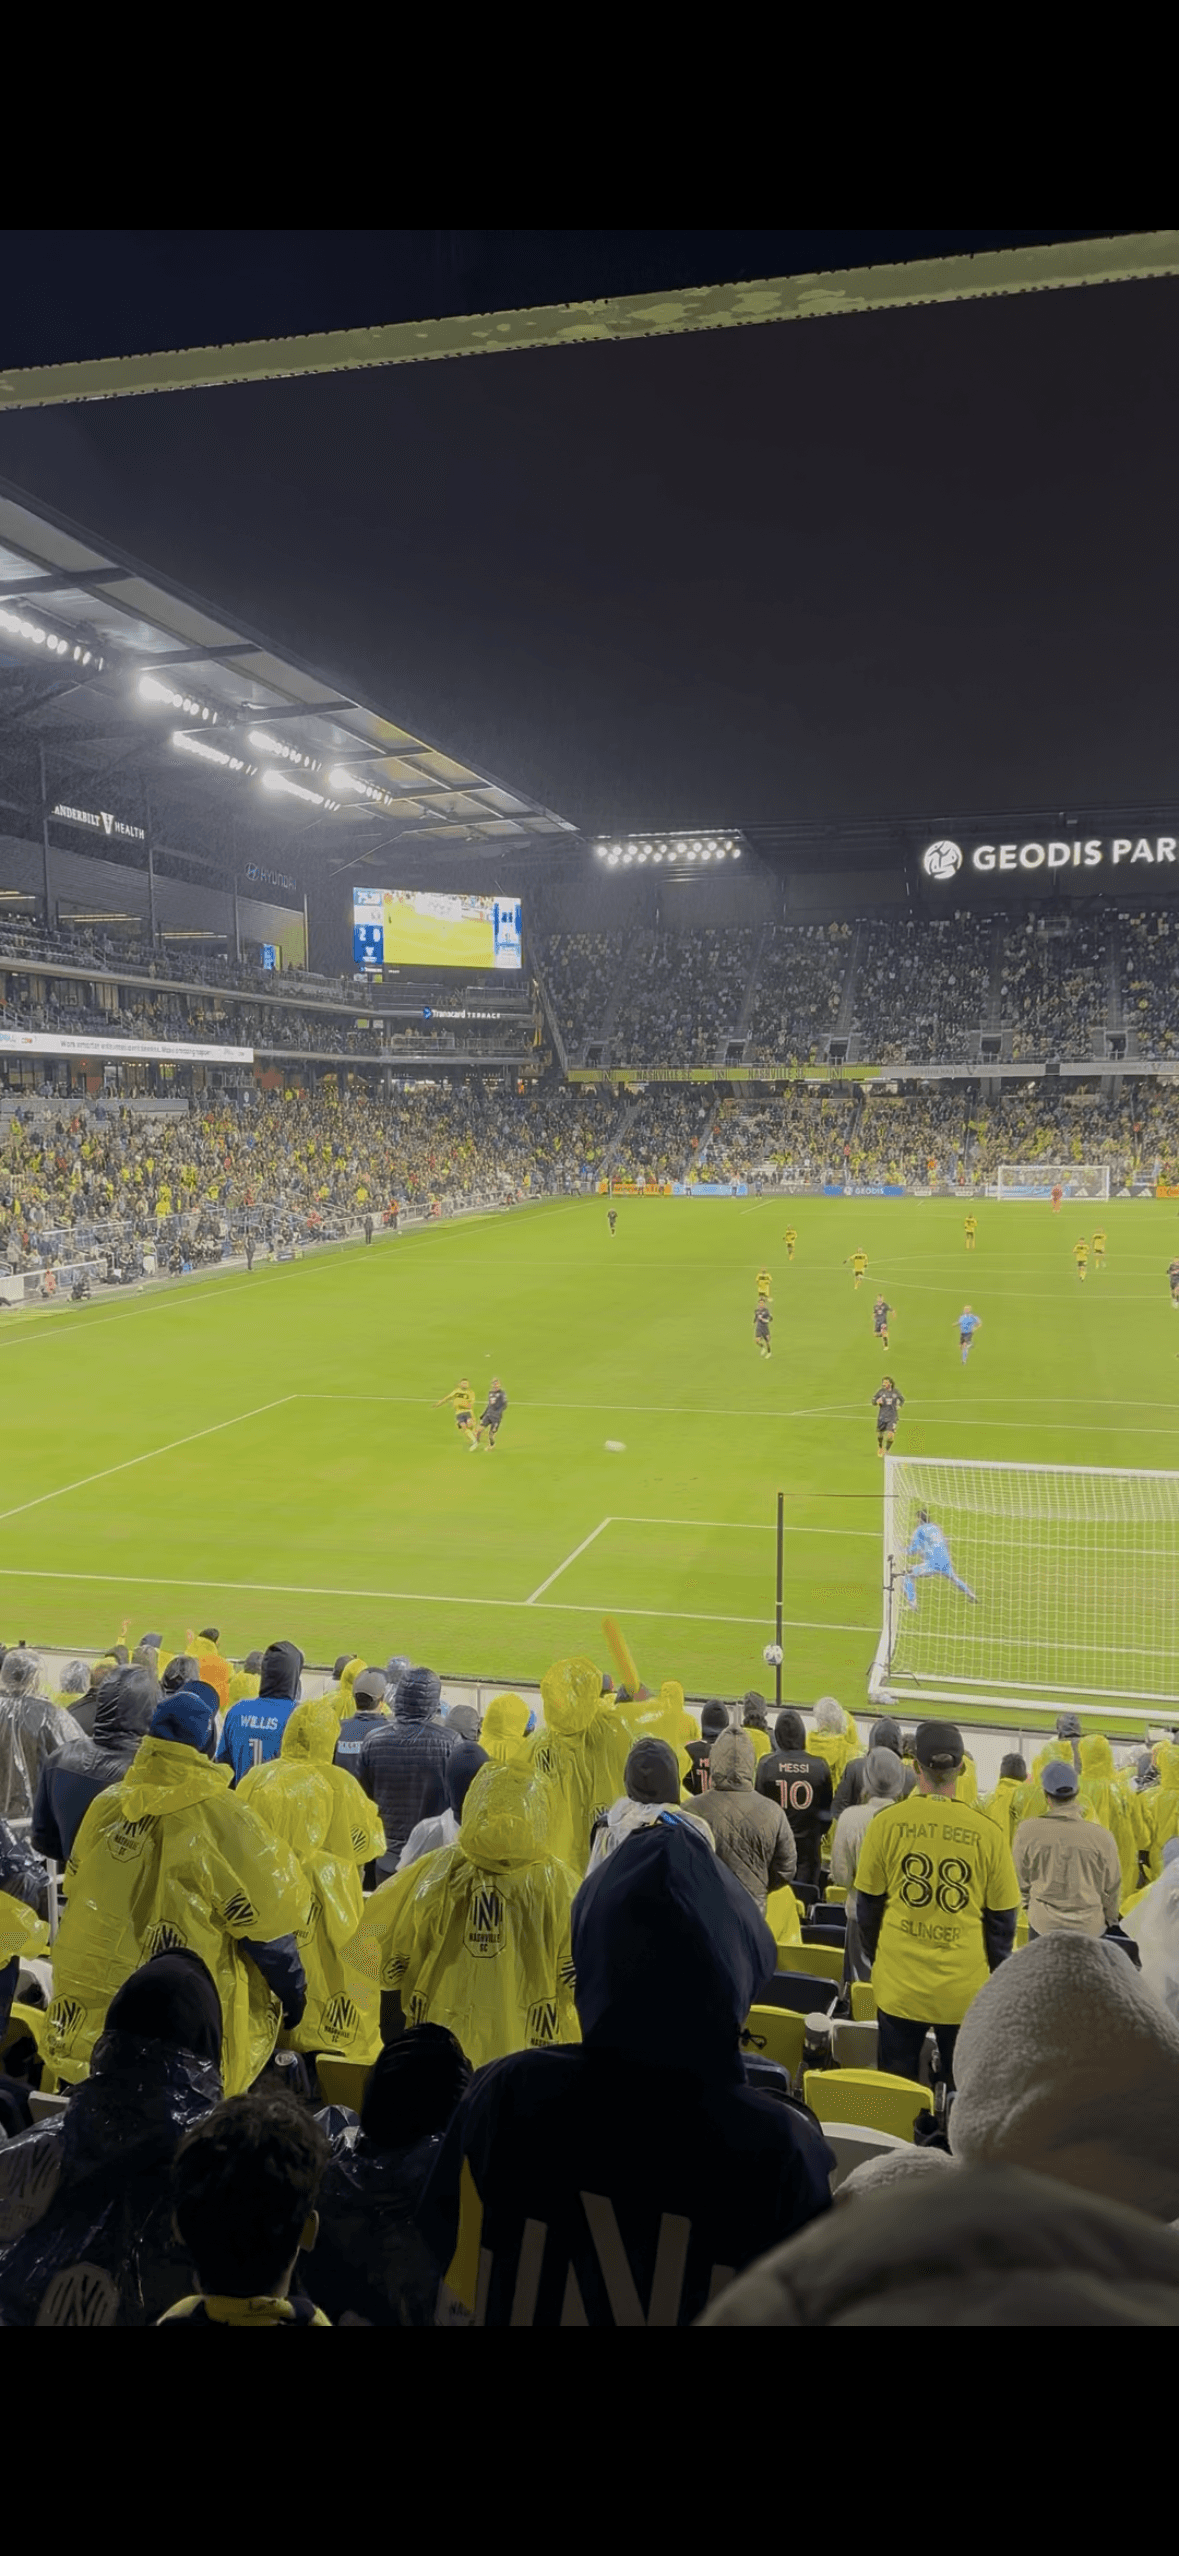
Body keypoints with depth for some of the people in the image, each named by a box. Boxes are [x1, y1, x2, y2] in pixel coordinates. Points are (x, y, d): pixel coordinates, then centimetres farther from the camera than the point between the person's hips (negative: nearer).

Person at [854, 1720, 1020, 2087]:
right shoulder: (986, 1832, -11)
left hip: (898, 1985, 0)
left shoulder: (887, 1821, -10)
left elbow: (867, 1904, 2)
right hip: (965, 1989, 0)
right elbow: (1002, 1918, -1)